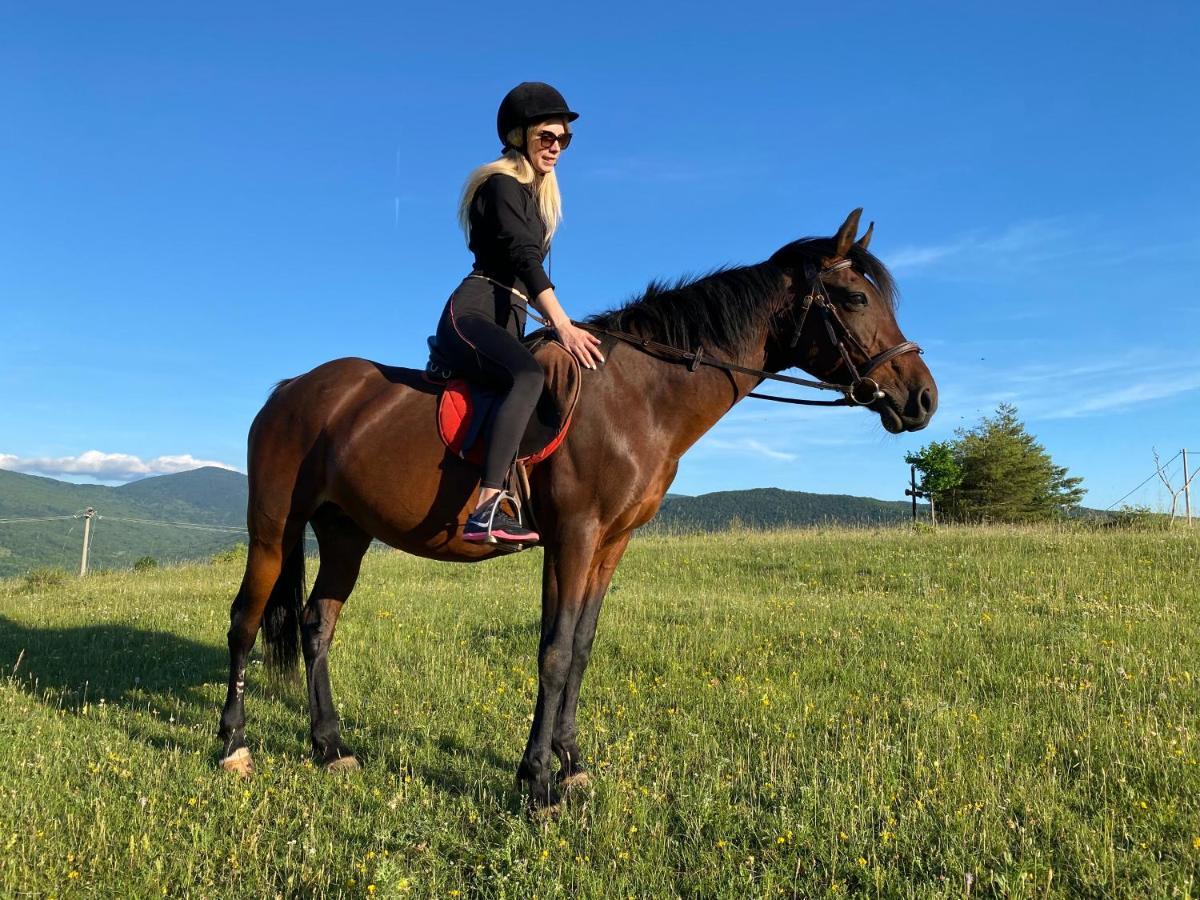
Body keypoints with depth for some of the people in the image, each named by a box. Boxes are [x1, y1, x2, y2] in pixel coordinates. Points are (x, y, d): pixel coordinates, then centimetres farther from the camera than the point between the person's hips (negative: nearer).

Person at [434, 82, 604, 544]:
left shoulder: (534, 192, 25)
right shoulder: (501, 184, -4)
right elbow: (524, 259, -18)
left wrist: (558, 323, 18)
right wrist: (563, 325, -27)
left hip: (507, 321, 10)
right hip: (471, 313, -10)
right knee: (529, 376, -36)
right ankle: (486, 510, -46)